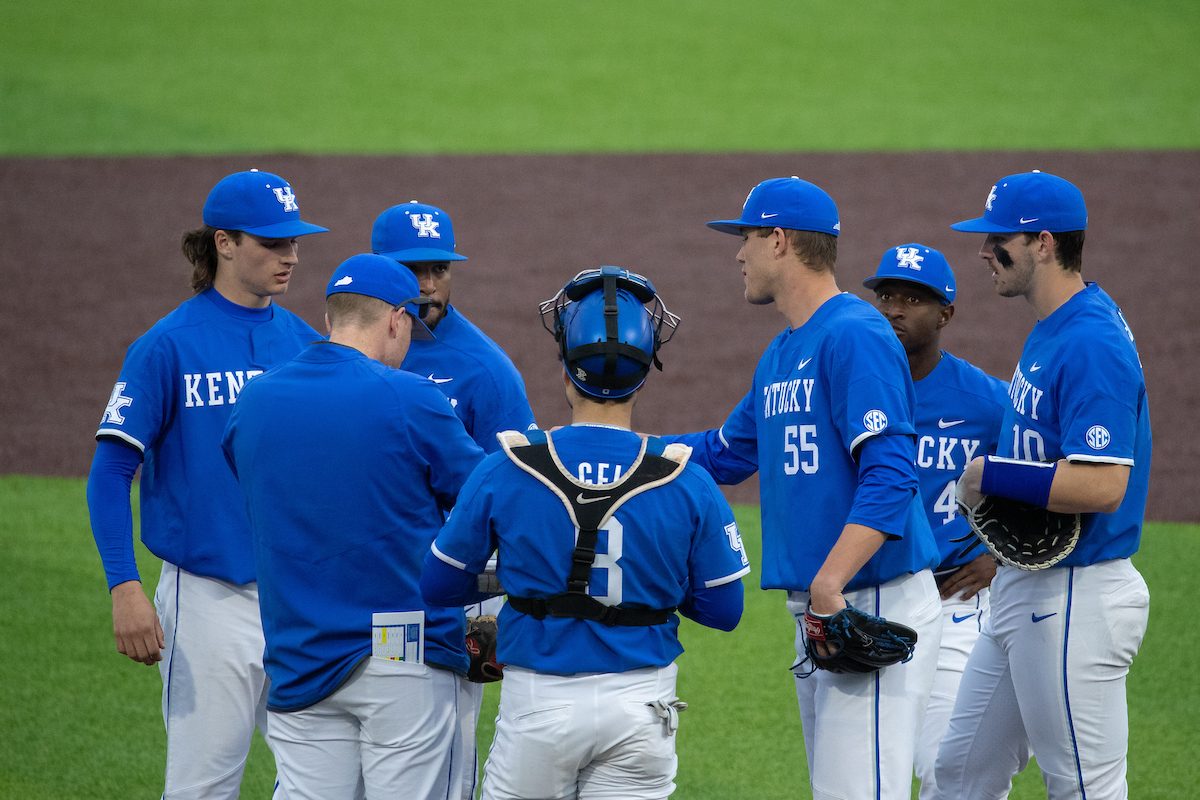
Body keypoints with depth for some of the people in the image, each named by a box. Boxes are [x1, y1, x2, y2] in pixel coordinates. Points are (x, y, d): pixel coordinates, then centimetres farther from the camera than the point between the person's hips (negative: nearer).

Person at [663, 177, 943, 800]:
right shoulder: (781, 354, 18)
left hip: (876, 601, -10)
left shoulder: (855, 335, -14)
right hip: (819, 608, 10)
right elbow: (722, 455, 32)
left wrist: (829, 583, -31)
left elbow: (889, 474, -23)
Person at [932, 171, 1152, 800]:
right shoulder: (1052, 330, 13)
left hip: (1077, 601, -11)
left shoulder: (1091, 345, -21)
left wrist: (991, 476, -18)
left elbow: (1102, 485, -29)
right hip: (1024, 594, 11)